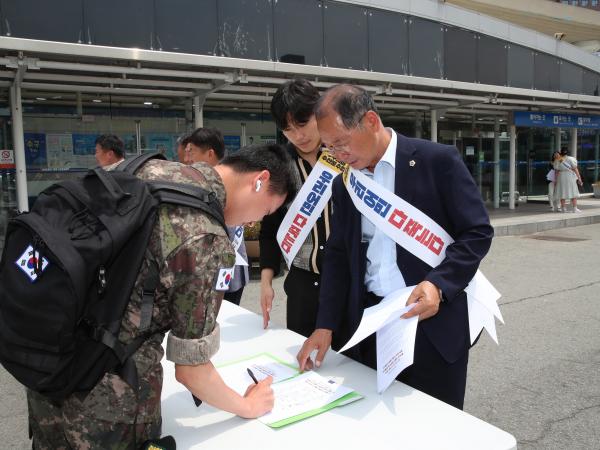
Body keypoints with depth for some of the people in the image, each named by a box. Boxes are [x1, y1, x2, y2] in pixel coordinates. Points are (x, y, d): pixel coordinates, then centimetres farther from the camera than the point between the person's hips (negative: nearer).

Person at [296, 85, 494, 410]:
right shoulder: (344, 183, 8)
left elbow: (478, 232, -6)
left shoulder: (438, 160, -8)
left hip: (432, 323, -4)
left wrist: (439, 285, -21)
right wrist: (325, 326, 2)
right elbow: (338, 254, 10)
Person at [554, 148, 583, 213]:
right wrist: (579, 178, -3)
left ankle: (563, 208, 5)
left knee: (562, 193, 6)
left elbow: (556, 171, 2)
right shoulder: (571, 159, -5)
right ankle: (575, 208, 1)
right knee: (573, 192, 3)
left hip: (561, 177, 2)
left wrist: (556, 180, 7)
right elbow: (575, 169, -7)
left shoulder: (557, 161, 2)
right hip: (570, 176, -2)